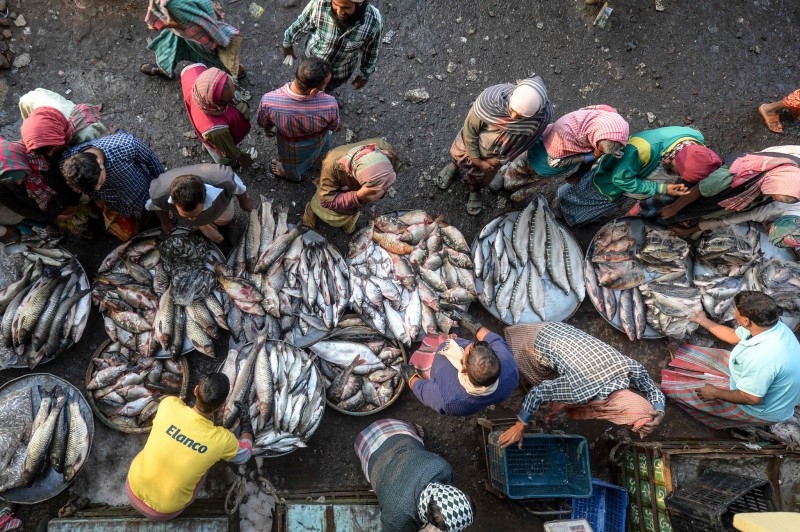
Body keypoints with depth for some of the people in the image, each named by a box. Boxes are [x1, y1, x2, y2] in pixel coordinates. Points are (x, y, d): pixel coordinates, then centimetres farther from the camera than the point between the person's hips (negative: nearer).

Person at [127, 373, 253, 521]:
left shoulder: (169, 404, -22)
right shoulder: (222, 440, -25)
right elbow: (244, 455, 0)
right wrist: (247, 425, 15)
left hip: (133, 491, 2)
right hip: (164, 513, -2)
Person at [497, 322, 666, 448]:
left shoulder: (633, 367, -25)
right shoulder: (583, 391, -39)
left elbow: (654, 390, -3)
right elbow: (538, 392, -26)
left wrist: (659, 413, -23)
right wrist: (519, 427, -16)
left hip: (560, 329, 5)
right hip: (539, 342, -5)